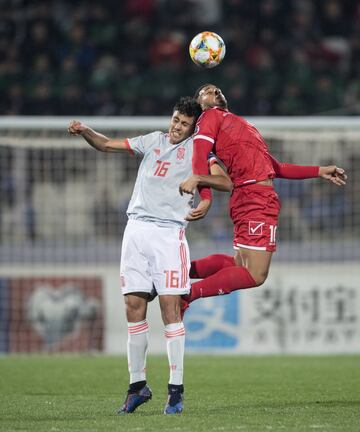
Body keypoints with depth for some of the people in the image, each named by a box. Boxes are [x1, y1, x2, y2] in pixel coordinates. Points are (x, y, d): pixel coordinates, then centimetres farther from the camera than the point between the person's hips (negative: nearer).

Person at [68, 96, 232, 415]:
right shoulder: (153, 141, 19)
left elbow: (226, 182, -1)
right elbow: (106, 145, 20)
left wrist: (197, 177, -14)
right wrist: (84, 131, 3)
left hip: (169, 231, -4)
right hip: (137, 229, 4)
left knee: (170, 306, -11)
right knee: (134, 307, 1)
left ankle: (176, 389, -7)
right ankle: (138, 385, 10)